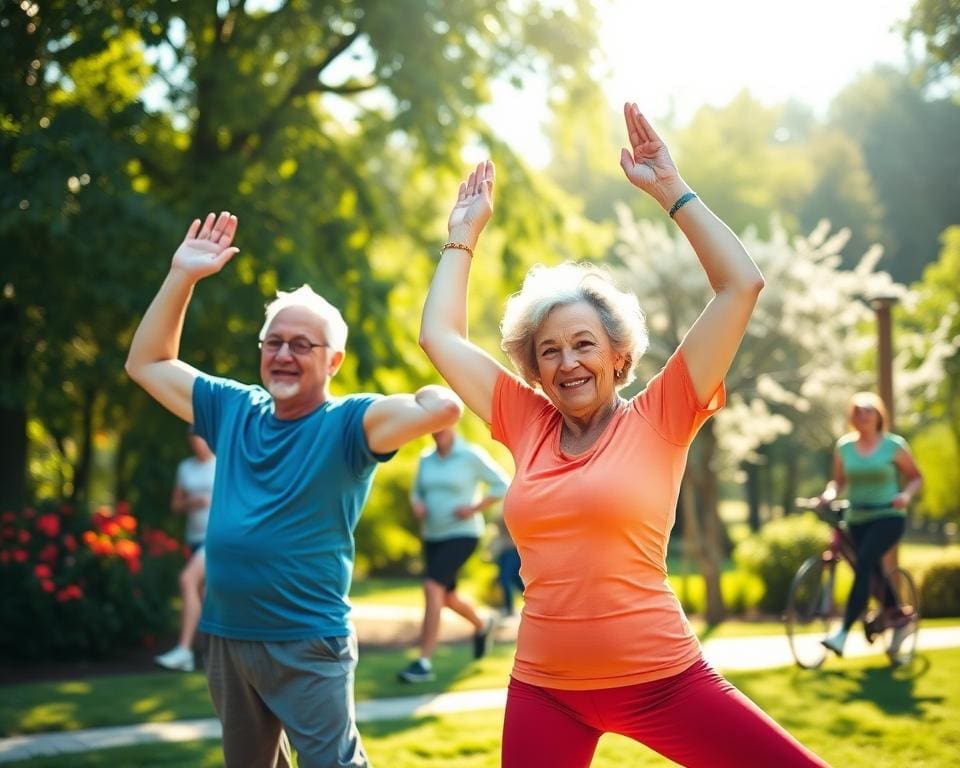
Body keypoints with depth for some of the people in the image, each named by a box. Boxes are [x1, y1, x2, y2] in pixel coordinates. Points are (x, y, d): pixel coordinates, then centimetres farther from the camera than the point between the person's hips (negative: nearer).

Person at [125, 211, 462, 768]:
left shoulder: (347, 424, -10)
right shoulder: (234, 409, 7)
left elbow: (442, 408, -27)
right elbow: (147, 364, 15)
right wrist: (183, 276, 6)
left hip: (309, 646, -6)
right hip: (228, 640, 6)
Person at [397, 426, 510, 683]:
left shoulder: (471, 455, -10)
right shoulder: (426, 459, 6)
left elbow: (502, 485, -6)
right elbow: (417, 493, 18)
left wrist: (474, 509, -15)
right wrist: (417, 505, -5)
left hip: (462, 534, -7)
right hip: (433, 536, 7)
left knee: (432, 587, -23)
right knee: (448, 598, 17)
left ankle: (423, 662, -22)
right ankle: (482, 625, 50)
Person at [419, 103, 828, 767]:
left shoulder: (657, 421, -3)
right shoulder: (528, 426, 7)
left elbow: (742, 286, -8)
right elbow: (440, 335, 15)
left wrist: (670, 188, -6)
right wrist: (465, 233, 19)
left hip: (662, 682, -3)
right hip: (545, 692, 3)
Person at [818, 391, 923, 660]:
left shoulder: (894, 445, -4)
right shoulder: (844, 447, 4)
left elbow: (916, 477, 4)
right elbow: (839, 481, 13)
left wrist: (906, 495, -16)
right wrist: (829, 494, -9)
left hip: (888, 517, -5)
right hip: (857, 519, 5)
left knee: (864, 564, -23)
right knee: (872, 571, 8)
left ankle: (842, 635, -28)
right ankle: (899, 618, 35)